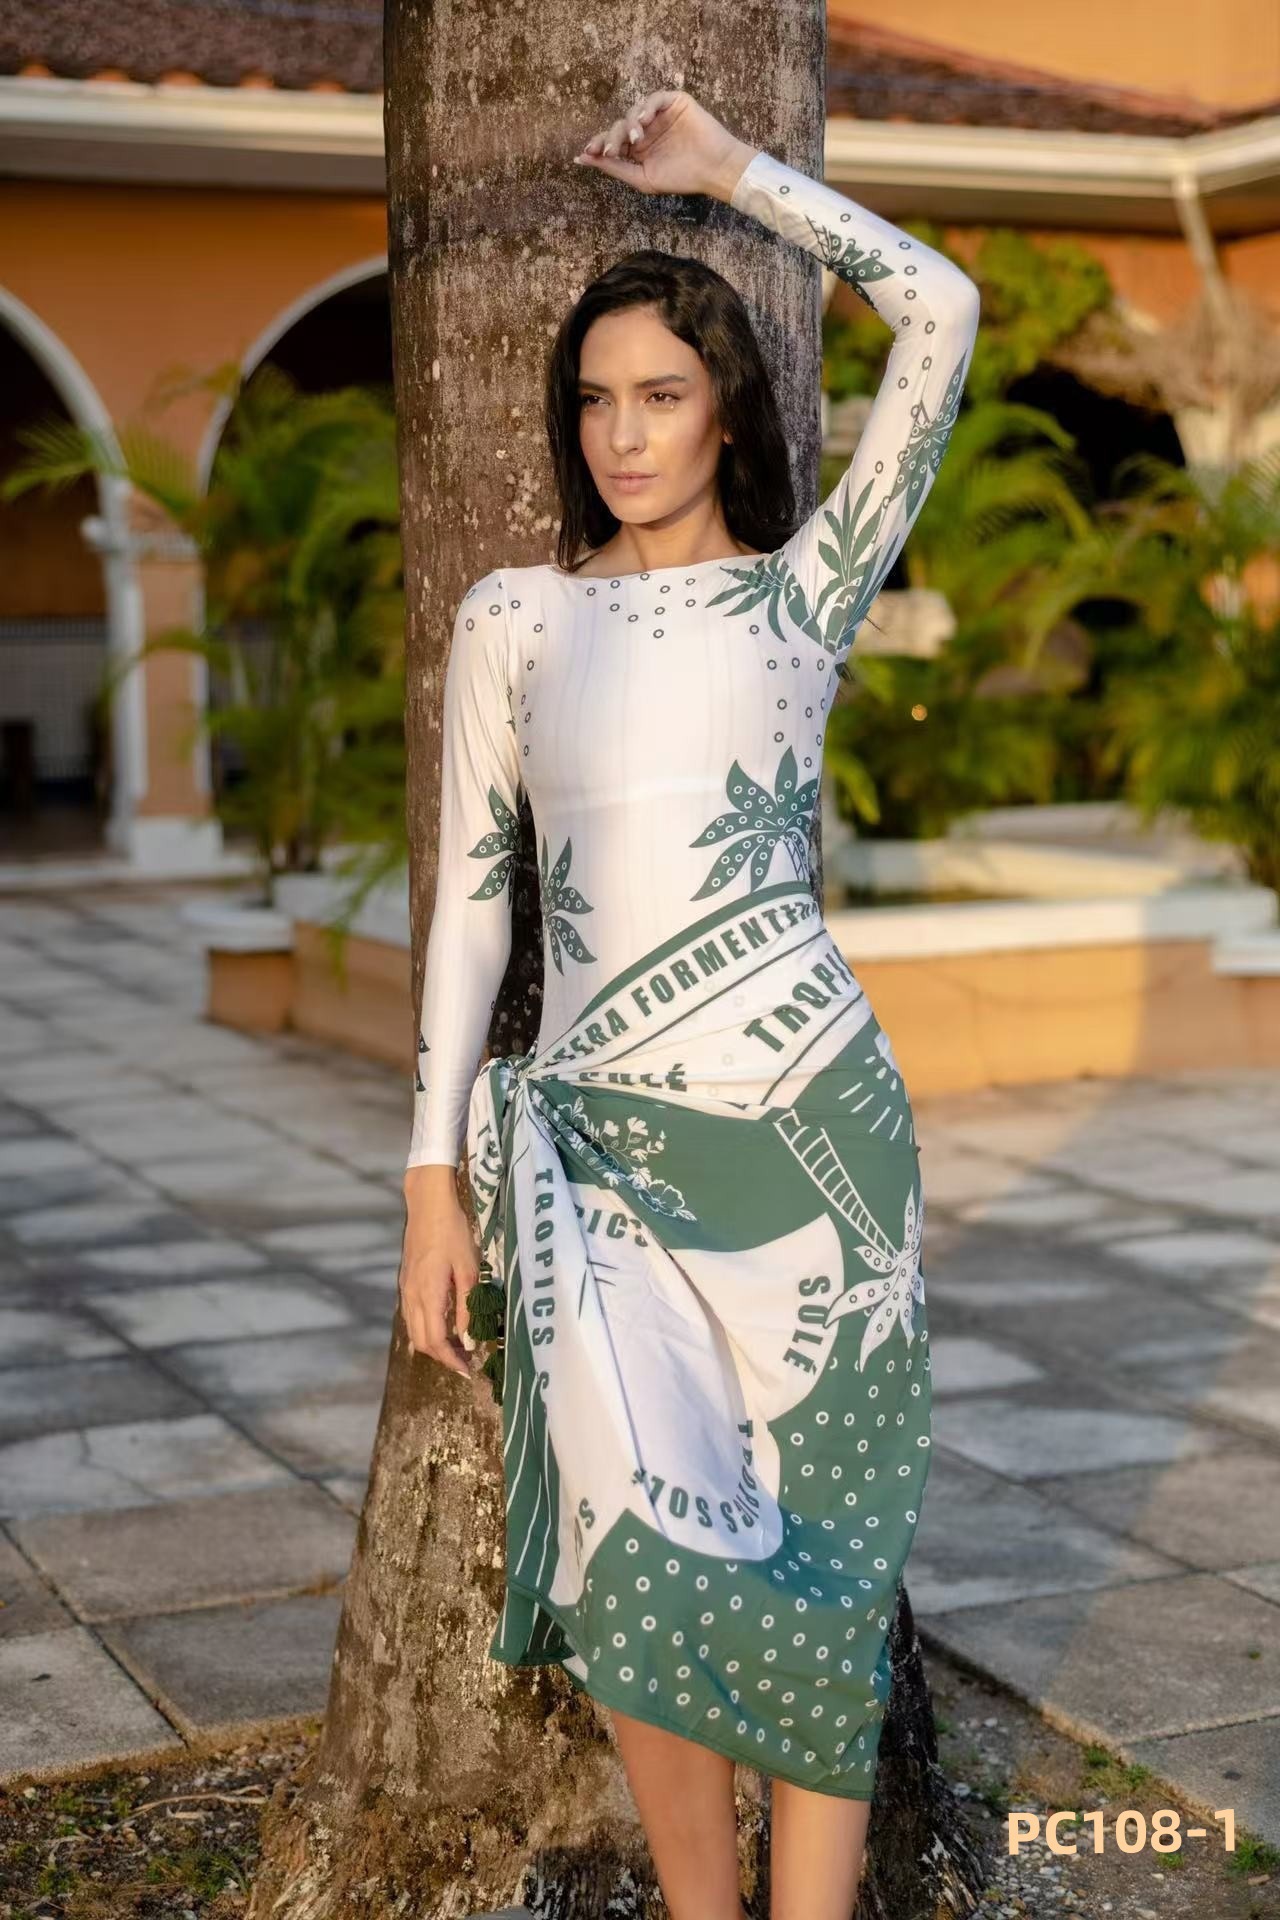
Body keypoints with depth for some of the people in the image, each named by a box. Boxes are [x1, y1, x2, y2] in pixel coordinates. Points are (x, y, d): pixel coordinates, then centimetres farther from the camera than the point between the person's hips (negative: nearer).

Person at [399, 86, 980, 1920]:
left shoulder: (803, 591, 5)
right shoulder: (514, 616, 9)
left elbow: (938, 310, -1)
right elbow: (473, 892, 7)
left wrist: (724, 167, 8)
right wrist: (435, 1182, 3)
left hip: (802, 1120, -1)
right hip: (596, 1139, 1)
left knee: (812, 1563, 3)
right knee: (637, 1562, -4)